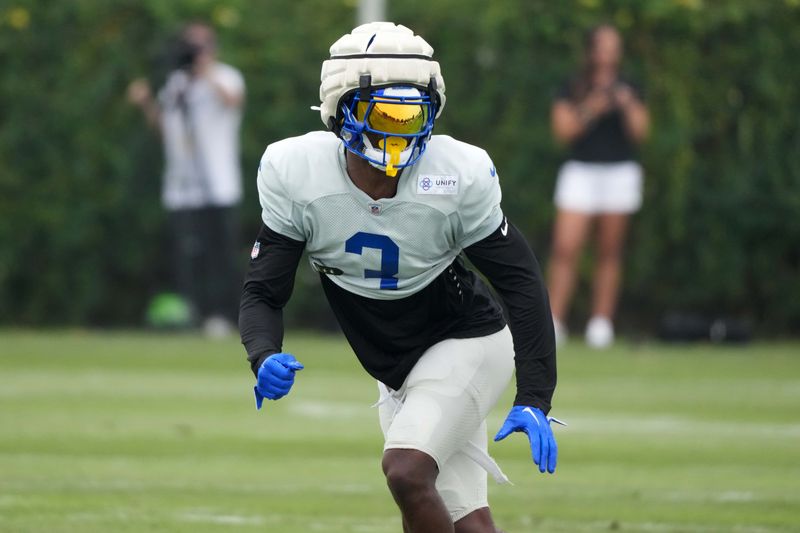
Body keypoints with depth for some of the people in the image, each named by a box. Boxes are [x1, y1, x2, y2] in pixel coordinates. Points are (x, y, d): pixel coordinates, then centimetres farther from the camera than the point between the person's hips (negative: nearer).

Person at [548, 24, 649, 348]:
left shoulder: (628, 91, 9)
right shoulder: (572, 90, 5)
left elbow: (639, 133, 2)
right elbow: (563, 131, -3)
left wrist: (627, 107, -15)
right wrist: (590, 112, -17)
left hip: (620, 173, 2)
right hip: (580, 172, -2)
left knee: (609, 252, 2)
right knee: (565, 248, -13)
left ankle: (601, 322, 6)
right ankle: (554, 322, -14)